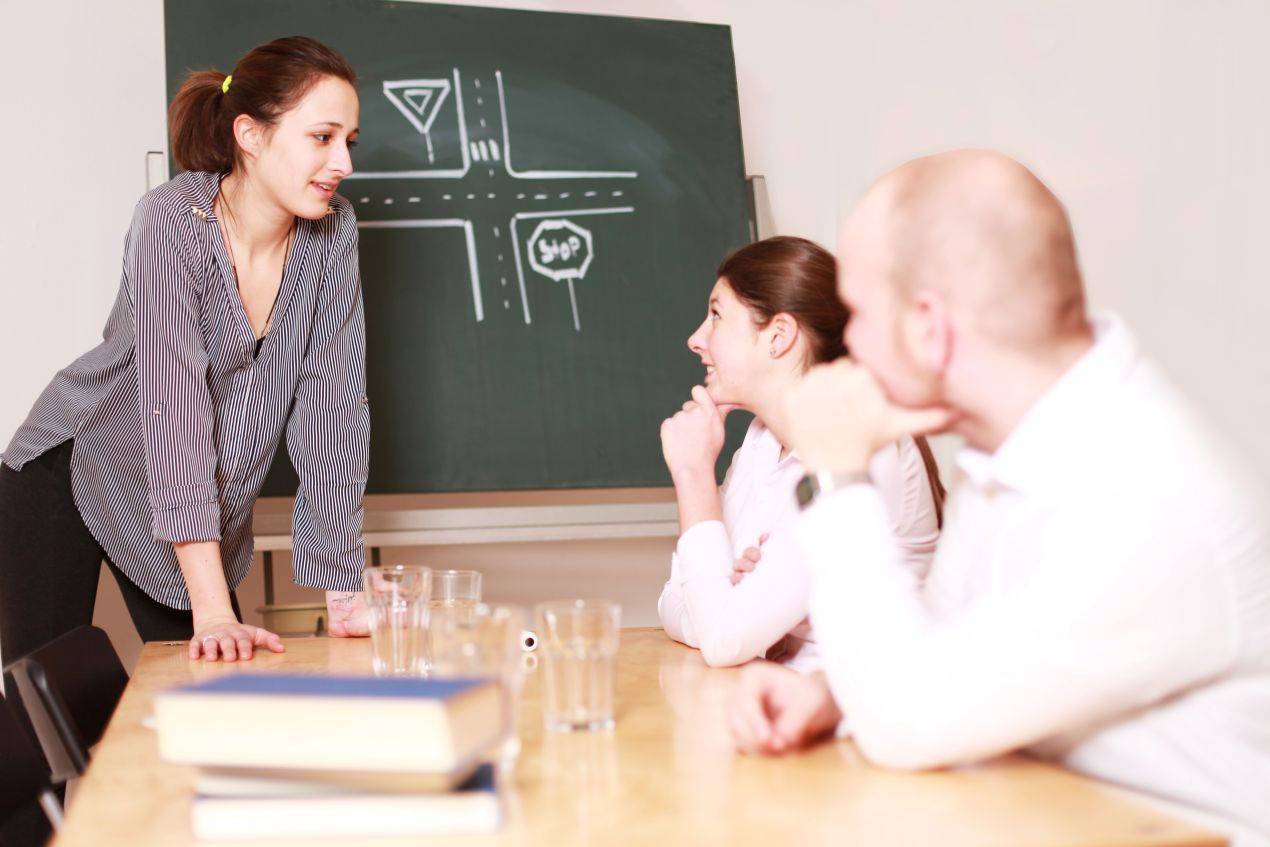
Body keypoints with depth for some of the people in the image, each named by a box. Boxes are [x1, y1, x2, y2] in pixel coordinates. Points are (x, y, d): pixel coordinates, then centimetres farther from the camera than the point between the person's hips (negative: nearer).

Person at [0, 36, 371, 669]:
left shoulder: (332, 233, -12)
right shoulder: (173, 224, -26)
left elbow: (332, 404, -13)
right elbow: (174, 409, -34)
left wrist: (344, 591, -18)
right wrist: (213, 610, -40)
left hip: (205, 513, 4)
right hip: (68, 473, -4)